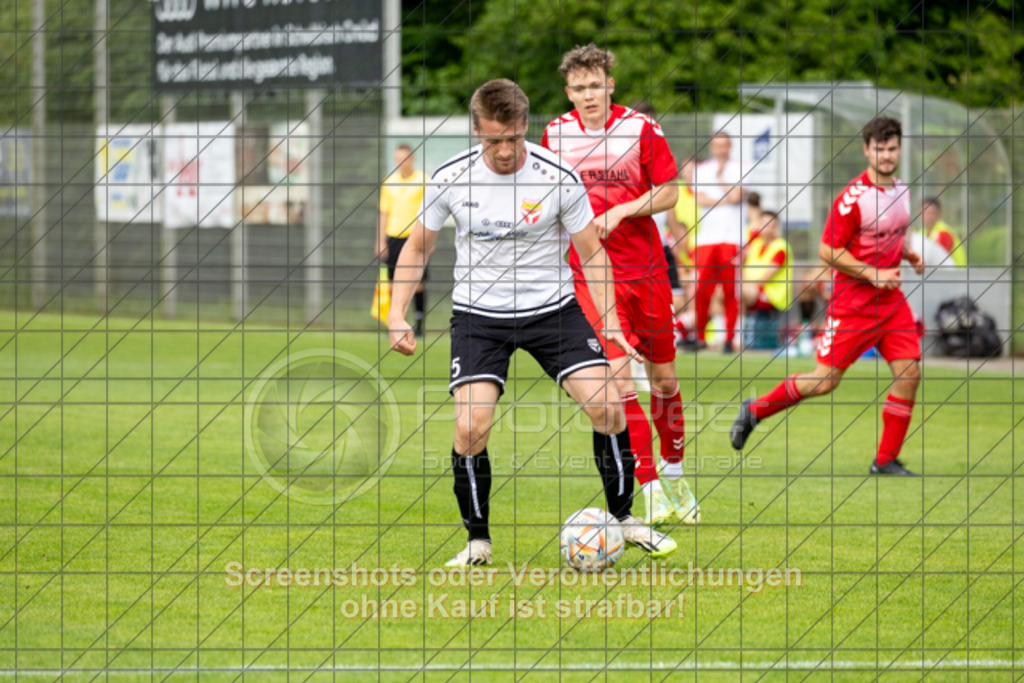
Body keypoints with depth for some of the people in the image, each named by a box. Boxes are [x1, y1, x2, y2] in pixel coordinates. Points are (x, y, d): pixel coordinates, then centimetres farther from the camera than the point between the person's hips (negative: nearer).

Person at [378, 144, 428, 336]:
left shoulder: (422, 181, 0)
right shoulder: (389, 183, 10)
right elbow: (384, 212, 14)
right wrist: (381, 241, 8)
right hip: (394, 238, 3)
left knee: (418, 283, -3)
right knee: (395, 282, 0)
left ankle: (420, 322, 8)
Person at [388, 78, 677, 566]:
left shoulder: (558, 178, -13)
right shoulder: (450, 179, -10)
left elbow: (592, 253, -2)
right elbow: (418, 246, 6)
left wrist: (609, 320, -11)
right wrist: (397, 312, -4)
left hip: (552, 308, 0)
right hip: (478, 314, 0)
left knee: (605, 405, -13)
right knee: (471, 428, -17)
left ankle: (623, 518, 7)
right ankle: (478, 541, 2)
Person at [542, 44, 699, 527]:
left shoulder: (640, 129, -5)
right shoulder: (556, 135, 1)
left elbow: (667, 194, -2)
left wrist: (621, 211, -15)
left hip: (645, 269, 1)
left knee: (664, 379, 9)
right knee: (619, 381, -14)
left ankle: (674, 475, 31)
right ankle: (650, 493, -11)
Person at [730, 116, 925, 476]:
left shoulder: (901, 190, 8)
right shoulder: (853, 197, -17)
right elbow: (828, 251, -16)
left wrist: (907, 254, 5)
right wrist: (873, 274, -19)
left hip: (890, 299, 6)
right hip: (852, 302, -6)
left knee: (909, 372, -6)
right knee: (825, 381, -4)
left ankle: (886, 460, 4)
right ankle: (755, 410, 19)